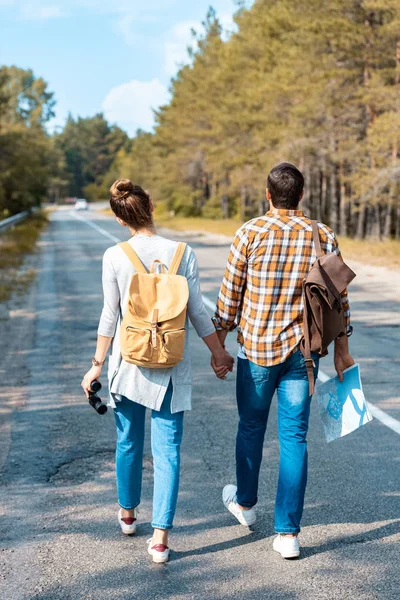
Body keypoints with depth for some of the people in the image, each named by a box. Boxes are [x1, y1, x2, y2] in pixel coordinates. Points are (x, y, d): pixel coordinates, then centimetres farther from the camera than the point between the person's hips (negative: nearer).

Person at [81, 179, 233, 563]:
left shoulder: (114, 257, -7)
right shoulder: (182, 253, -6)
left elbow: (110, 316, -4)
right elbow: (197, 312, -3)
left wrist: (98, 363, 6)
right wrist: (218, 352, 9)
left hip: (128, 363, 1)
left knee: (128, 442, 19)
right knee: (167, 450, 3)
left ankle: (128, 513, 38)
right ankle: (160, 535, 0)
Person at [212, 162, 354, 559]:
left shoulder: (250, 233, -8)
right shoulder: (324, 237, -2)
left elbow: (230, 294, -4)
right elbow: (338, 298, 2)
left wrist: (219, 342, 7)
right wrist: (341, 348, 12)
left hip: (256, 348, -1)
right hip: (303, 351, 1)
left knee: (251, 427, 18)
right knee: (294, 437, 6)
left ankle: (244, 502, 40)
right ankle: (287, 533, 7)